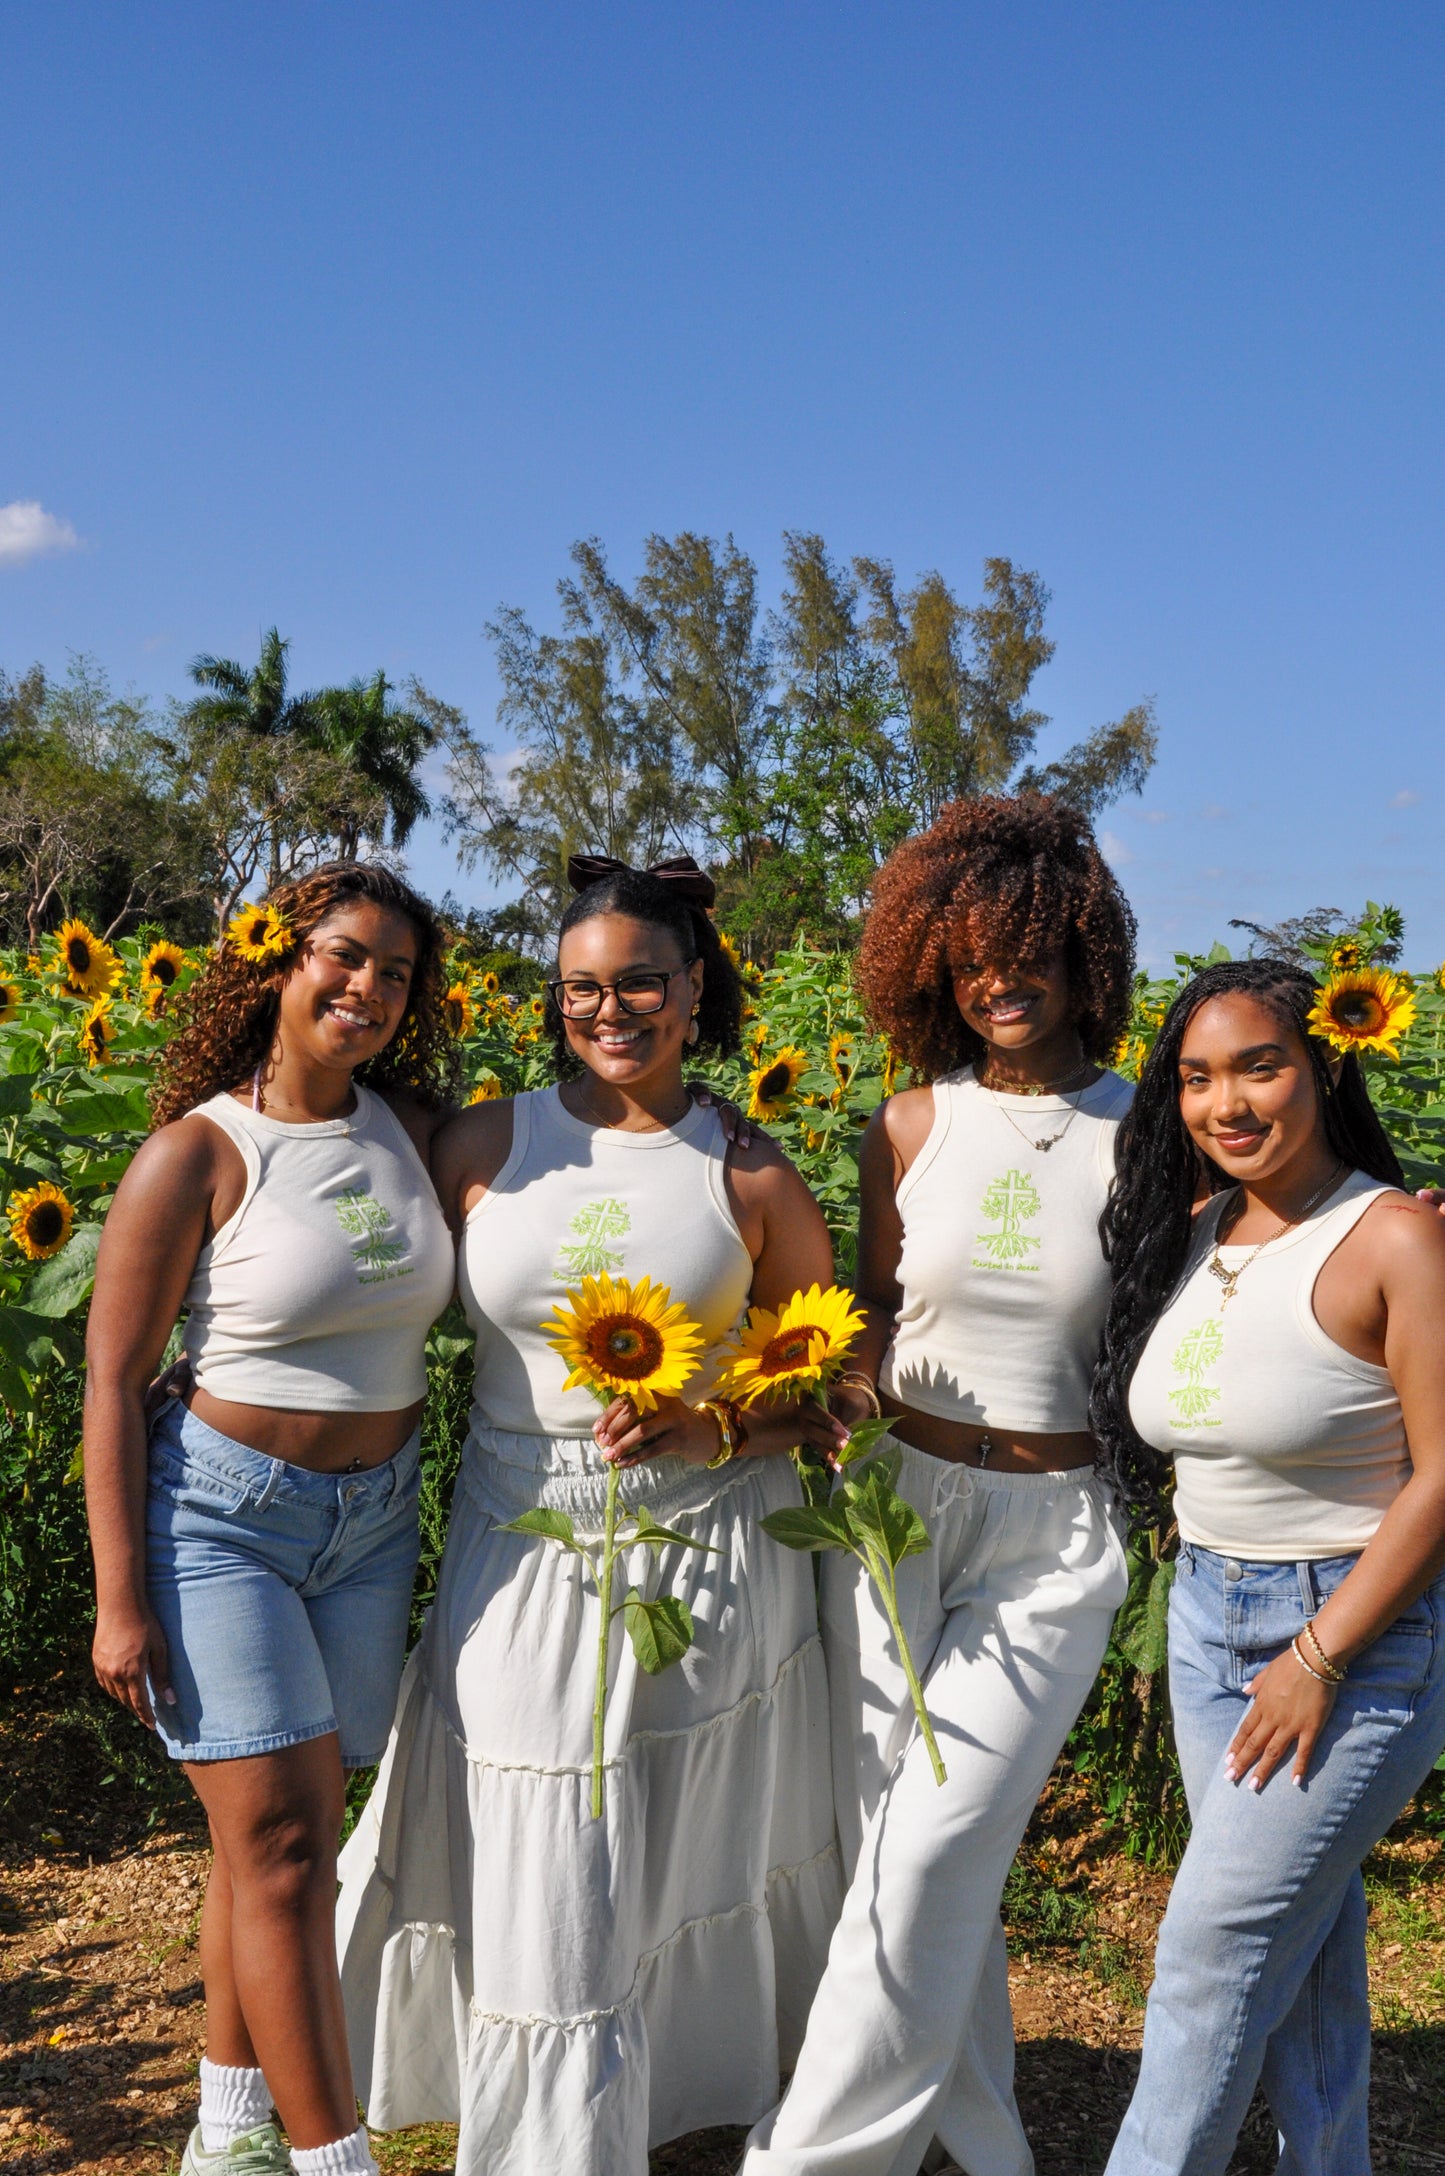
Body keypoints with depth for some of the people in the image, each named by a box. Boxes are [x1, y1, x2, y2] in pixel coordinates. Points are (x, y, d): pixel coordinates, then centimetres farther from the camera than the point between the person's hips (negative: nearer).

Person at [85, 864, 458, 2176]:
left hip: (373, 1524, 5)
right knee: (282, 1844, -6)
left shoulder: (409, 1127, 3)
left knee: (282, 1836, 13)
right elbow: (114, 1382, -9)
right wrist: (122, 1598, -12)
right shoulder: (197, 1155, -12)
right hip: (224, 1517, -5)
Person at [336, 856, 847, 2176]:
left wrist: (719, 1431, -14)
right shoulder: (486, 1148, -1)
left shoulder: (751, 1182, -2)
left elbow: (830, 1386, 4)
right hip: (526, 1558, 1)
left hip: (712, 1559, 0)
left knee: (708, 1857, 13)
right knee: (543, 1894, 6)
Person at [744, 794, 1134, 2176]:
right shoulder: (911, 1126, 1)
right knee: (894, 1845, 7)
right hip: (896, 1499, 3)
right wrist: (843, 1388, -8)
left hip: (1055, 1538, -2)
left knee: (934, 1853, -8)